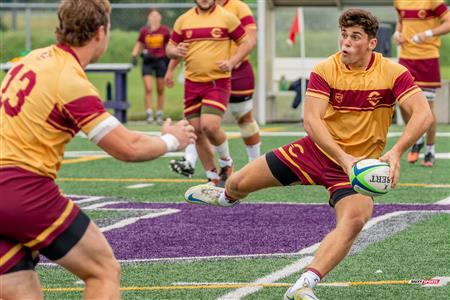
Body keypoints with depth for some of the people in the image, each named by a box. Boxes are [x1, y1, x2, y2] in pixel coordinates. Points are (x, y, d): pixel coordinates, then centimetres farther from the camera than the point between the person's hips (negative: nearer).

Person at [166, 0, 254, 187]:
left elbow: (247, 43, 3)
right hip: (192, 83, 4)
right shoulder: (183, 20, 8)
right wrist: (176, 51, -9)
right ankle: (213, 178, 18)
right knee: (197, 132, 3)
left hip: (218, 82, -4)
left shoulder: (226, 18, -2)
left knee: (210, 126, -21)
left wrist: (232, 62, -13)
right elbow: (170, 48, 16)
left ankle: (226, 162, 9)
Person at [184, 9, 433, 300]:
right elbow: (311, 120, -23)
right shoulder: (325, 70, -13)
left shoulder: (393, 73, -16)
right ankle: (226, 197, 48)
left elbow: (424, 114, -27)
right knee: (241, 182, 8)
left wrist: (396, 152, -42)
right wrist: (343, 158, -37)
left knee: (354, 221, -33)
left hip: (359, 165, -2)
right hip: (318, 149, 2)